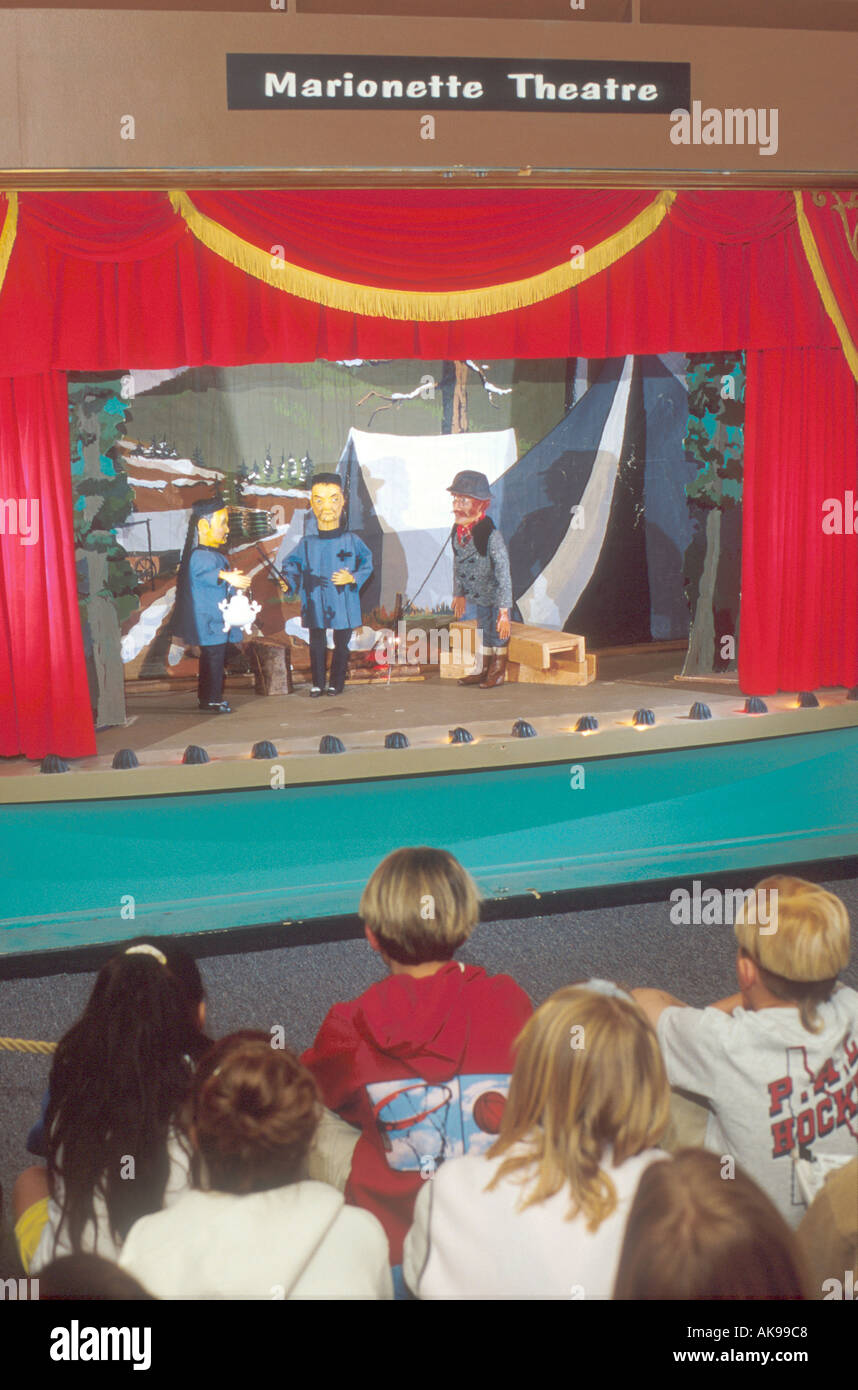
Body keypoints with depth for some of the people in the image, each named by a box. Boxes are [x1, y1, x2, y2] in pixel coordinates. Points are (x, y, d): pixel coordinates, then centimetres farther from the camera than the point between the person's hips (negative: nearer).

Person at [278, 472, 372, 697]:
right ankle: (317, 683, 17)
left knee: (342, 644, 6)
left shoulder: (351, 540, -3)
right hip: (315, 603, 1)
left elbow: (367, 562, 4)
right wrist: (287, 580, -13)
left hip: (343, 603, -1)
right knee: (316, 643, 5)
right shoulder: (307, 542, 0)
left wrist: (353, 578, -12)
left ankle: (336, 683, 19)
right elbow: (291, 563, 7)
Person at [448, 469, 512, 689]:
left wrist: (504, 611, -26)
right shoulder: (457, 532, -7)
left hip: (495, 598, -6)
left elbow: (503, 573, -26)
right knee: (483, 631, 19)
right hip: (477, 597, 7)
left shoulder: (490, 535, -28)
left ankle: (498, 672, 21)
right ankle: (483, 670, 32)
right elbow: (457, 565, 9)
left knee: (498, 633, 5)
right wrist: (459, 594, 16)